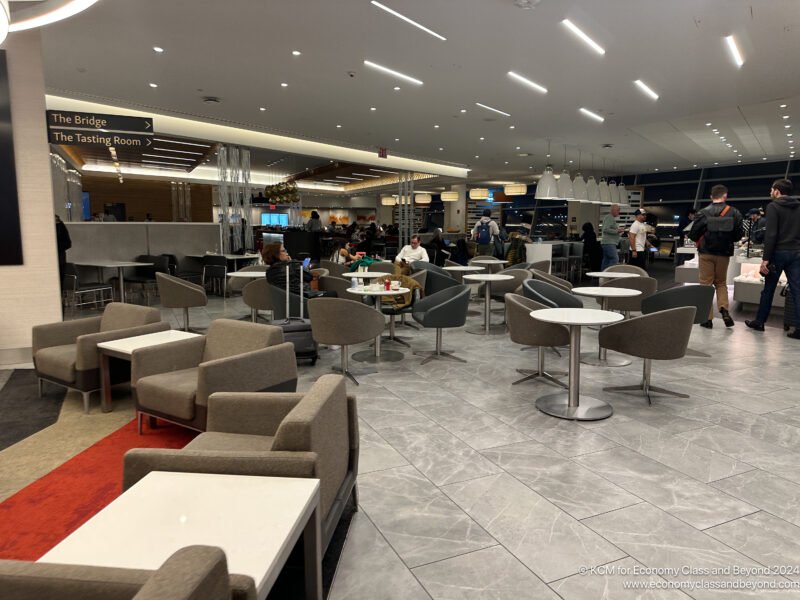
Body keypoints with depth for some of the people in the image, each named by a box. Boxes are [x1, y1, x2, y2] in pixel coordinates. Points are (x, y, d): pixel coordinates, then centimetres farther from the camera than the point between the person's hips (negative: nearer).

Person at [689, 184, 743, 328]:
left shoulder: (703, 213, -9)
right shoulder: (734, 213, -4)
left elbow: (693, 235, -9)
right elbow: (738, 235, -1)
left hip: (706, 253, -2)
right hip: (724, 253, 2)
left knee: (706, 284, 5)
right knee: (721, 283, 18)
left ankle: (708, 318, 3)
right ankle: (724, 309, -2)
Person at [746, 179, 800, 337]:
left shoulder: (773, 206, -7)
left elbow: (771, 234, -15)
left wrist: (766, 258, -15)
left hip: (779, 253, -4)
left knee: (768, 289, 8)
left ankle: (759, 322, 19)